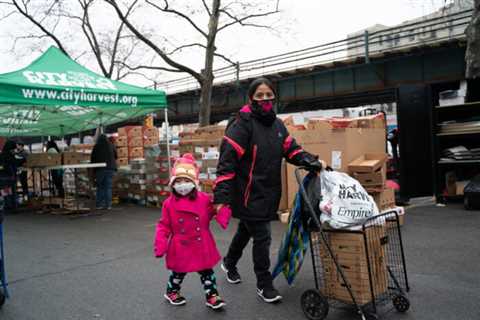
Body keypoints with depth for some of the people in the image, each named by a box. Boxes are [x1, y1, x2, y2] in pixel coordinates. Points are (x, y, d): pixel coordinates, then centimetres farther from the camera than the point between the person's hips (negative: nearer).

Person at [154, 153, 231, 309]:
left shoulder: (204, 199, -9)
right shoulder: (169, 204, -9)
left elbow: (214, 211, -1)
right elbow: (164, 226, -3)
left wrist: (222, 215, -25)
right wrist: (160, 245, -12)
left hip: (202, 247, 1)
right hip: (181, 248, -1)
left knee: (206, 272, 11)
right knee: (178, 272, 18)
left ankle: (212, 295, 26)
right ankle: (171, 292, 42)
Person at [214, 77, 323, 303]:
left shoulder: (277, 125, 9)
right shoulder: (242, 124, -16)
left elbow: (291, 149, 10)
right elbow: (227, 161, -21)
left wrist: (310, 161, -11)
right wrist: (221, 196, -27)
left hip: (268, 192, 7)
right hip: (248, 193, -7)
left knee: (246, 230, 23)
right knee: (262, 236, -1)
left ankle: (229, 263, 48)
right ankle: (264, 284, 19)